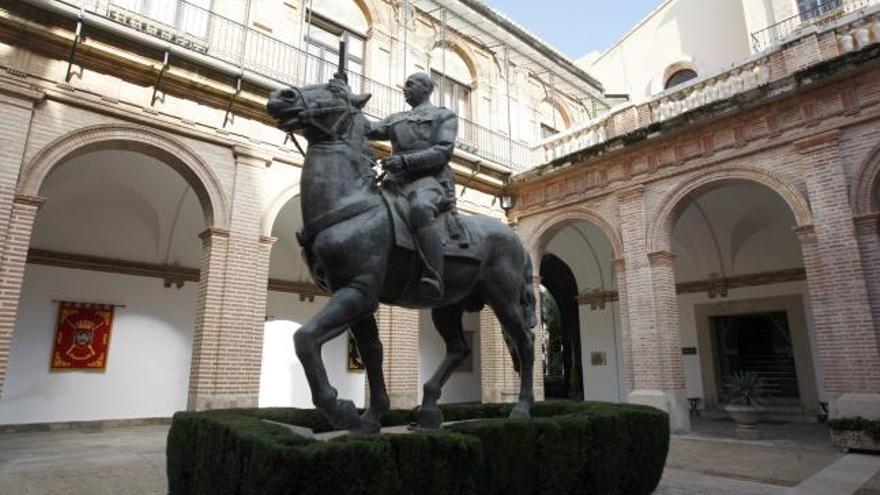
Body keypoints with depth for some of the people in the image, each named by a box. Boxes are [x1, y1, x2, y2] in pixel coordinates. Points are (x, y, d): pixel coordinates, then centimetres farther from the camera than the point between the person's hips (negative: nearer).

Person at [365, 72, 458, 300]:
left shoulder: (444, 116, 14)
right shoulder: (395, 119, 31)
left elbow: (443, 152, -3)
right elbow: (369, 129, 15)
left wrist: (405, 160, -16)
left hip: (430, 179, -7)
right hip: (397, 182, 7)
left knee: (420, 207, -40)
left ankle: (434, 280, -48)